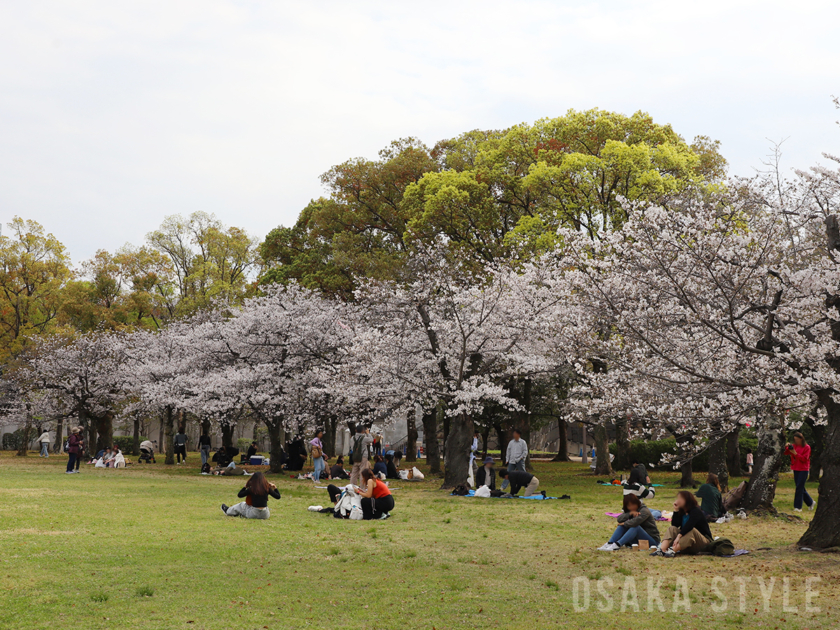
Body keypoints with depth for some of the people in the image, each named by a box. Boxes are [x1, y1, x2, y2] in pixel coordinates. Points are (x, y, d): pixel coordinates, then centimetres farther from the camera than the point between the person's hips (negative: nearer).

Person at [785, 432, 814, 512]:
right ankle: (810, 502, 30)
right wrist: (786, 447, -18)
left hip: (803, 470, -6)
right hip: (796, 469, 6)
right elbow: (786, 453, 1)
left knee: (799, 487, -10)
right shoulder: (794, 446, 8)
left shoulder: (806, 447, -6)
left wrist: (795, 453, -24)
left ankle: (798, 507, -8)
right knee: (801, 488, 12)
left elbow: (804, 459, -14)